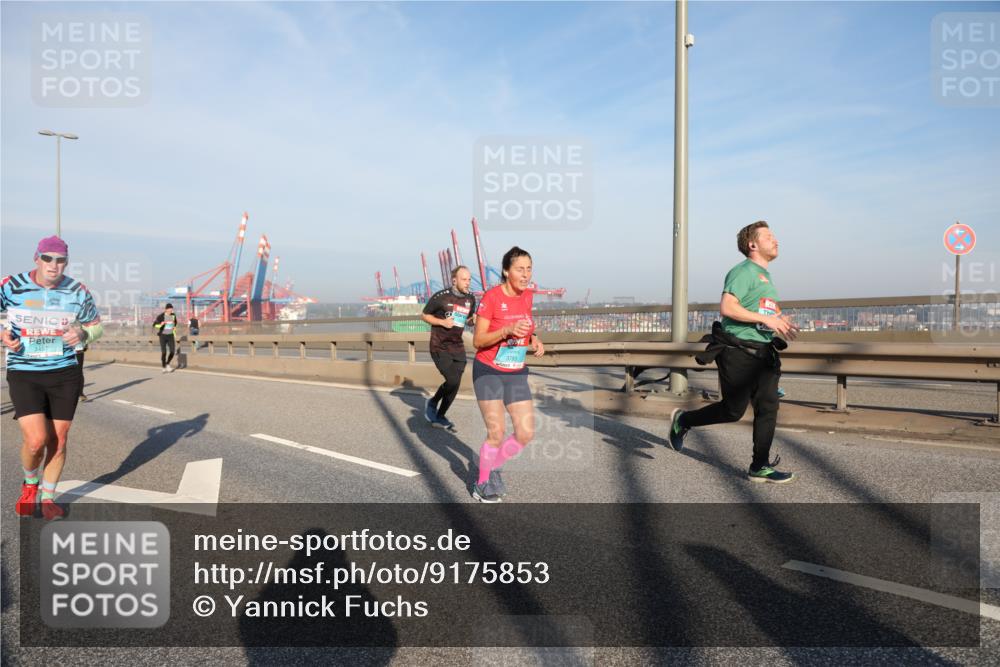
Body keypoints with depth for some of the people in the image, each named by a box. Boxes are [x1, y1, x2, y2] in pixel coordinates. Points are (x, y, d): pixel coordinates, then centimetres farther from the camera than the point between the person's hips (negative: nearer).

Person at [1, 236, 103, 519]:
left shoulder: (78, 291, -1)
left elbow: (96, 326, 11)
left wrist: (83, 334, -11)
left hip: (65, 374, 2)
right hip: (23, 374, -2)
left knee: (58, 441, 6)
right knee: (36, 440, -14)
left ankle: (48, 498, 28)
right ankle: (30, 485, 19)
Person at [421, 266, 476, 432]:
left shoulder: (470, 299, 4)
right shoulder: (441, 297, -13)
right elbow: (425, 315, -1)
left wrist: (473, 319, -6)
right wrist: (442, 322, -17)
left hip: (457, 348, 6)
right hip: (440, 347, -6)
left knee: (454, 385, 6)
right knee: (452, 381, -16)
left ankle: (439, 417, 25)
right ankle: (433, 402, 12)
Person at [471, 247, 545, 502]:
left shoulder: (527, 295, 2)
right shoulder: (491, 296, -16)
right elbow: (477, 340, -15)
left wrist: (534, 339, -2)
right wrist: (508, 330, -29)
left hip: (516, 373, 6)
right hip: (488, 371, -5)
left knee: (526, 433, -2)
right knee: (496, 433, -7)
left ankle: (492, 469, 24)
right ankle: (482, 485, 16)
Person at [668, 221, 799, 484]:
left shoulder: (765, 276, 22)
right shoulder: (743, 271, -10)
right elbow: (727, 307, -23)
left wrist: (780, 321, 13)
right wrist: (765, 319, -23)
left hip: (763, 353, 9)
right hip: (739, 351, -9)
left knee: (768, 407, 1)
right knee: (733, 410, -2)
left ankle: (760, 467, 7)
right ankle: (683, 421, 19)